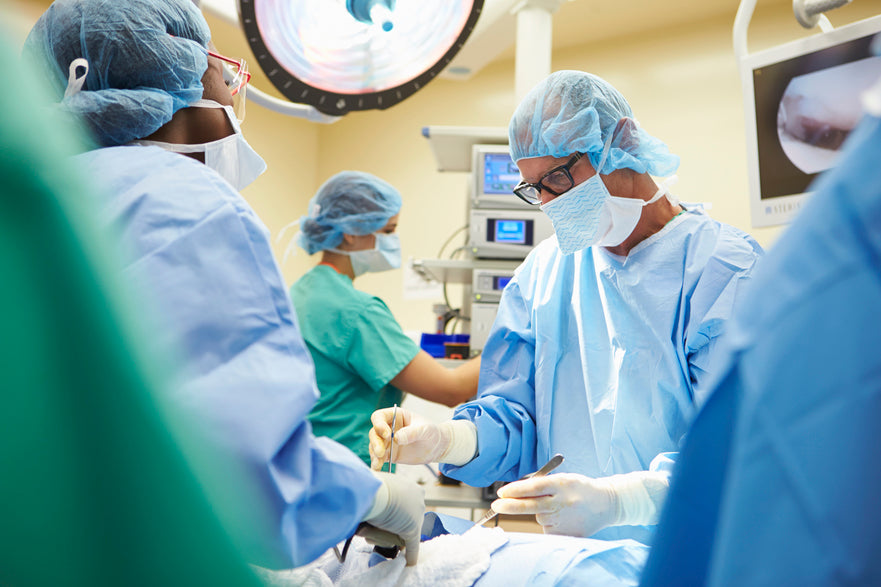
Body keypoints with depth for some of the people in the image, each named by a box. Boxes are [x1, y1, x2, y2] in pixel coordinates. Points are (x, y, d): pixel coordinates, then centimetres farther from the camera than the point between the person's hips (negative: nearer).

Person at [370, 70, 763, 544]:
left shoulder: (728, 267, -7)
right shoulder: (543, 271, 10)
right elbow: (512, 416, 8)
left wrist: (613, 501, -32)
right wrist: (443, 440, -13)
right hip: (569, 558, 4)